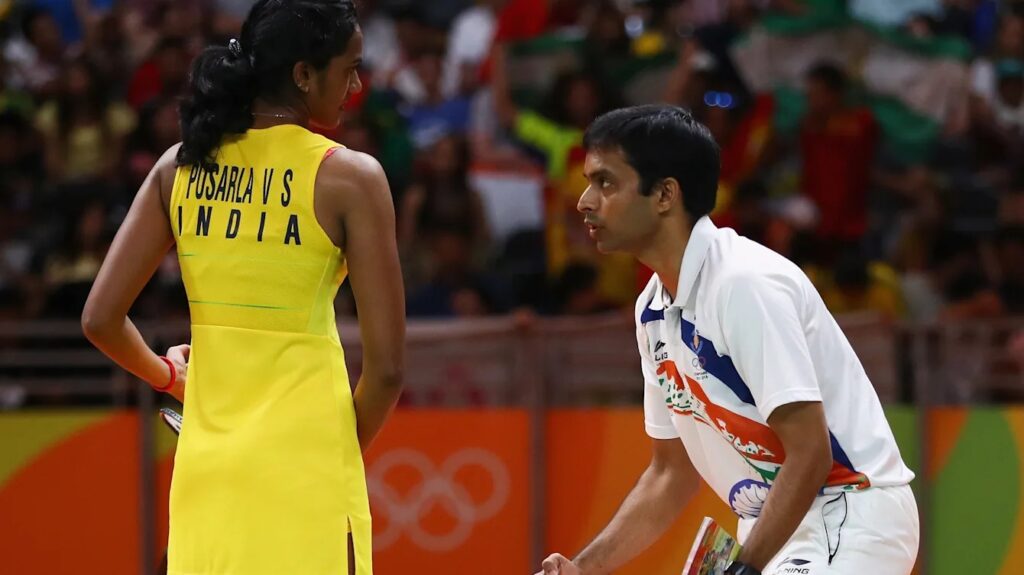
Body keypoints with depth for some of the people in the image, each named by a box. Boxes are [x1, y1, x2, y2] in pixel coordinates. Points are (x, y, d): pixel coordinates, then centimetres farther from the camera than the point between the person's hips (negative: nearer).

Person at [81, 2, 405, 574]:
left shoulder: (180, 167, 5)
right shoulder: (349, 177, -8)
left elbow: (101, 319, 5)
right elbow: (386, 366, -8)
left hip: (206, 464, 5)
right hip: (304, 460, -5)